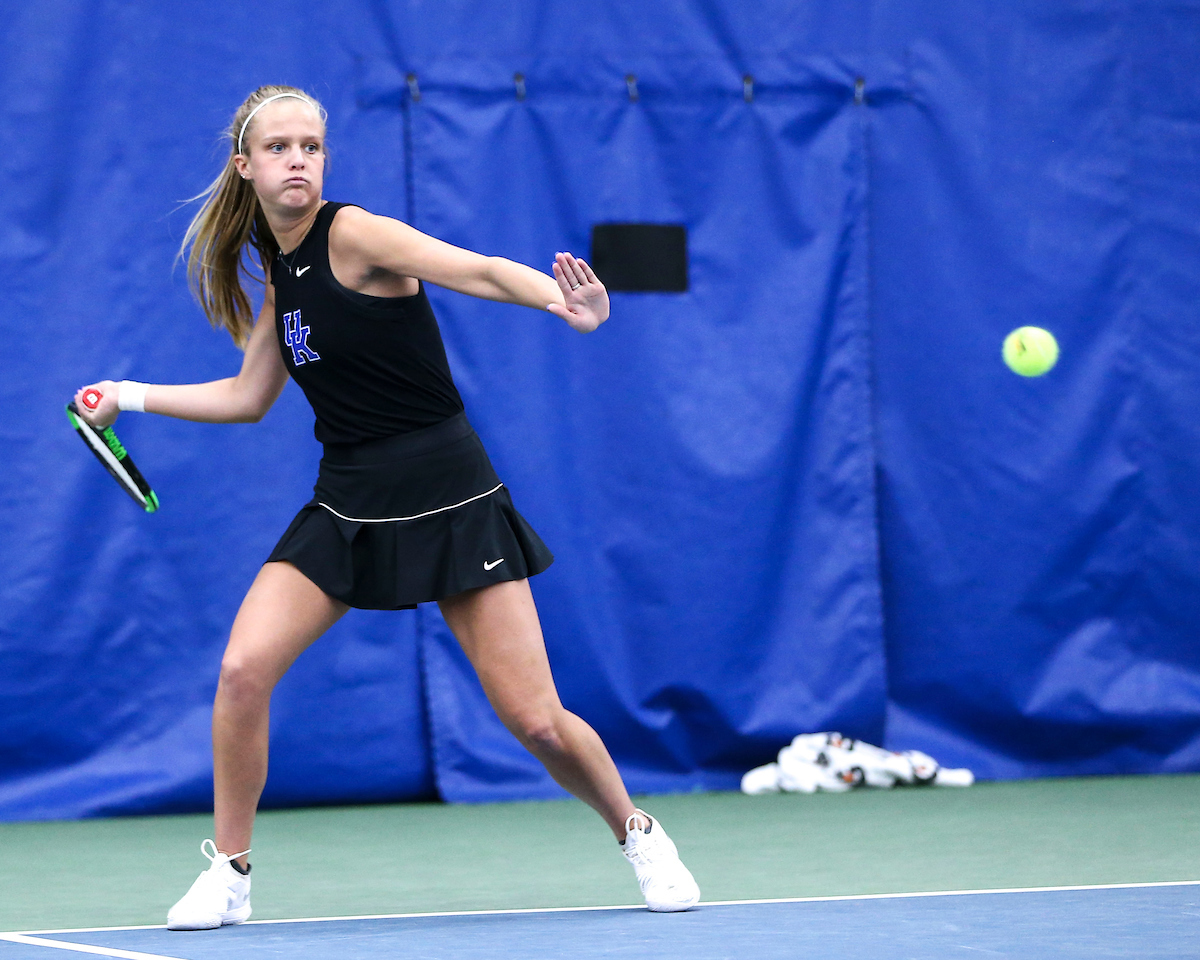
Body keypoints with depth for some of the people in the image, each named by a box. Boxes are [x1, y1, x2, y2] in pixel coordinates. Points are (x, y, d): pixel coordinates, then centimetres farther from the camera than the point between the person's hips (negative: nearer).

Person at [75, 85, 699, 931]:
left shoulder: (353, 234, -12)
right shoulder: (278, 269, 8)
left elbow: (480, 272, -26)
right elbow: (249, 397, 20)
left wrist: (566, 302, -44)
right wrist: (130, 396, 18)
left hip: (450, 503, -5)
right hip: (348, 507, 5)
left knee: (537, 721, -5)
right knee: (244, 669, -15)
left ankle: (636, 831, 23)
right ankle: (229, 870, 1)